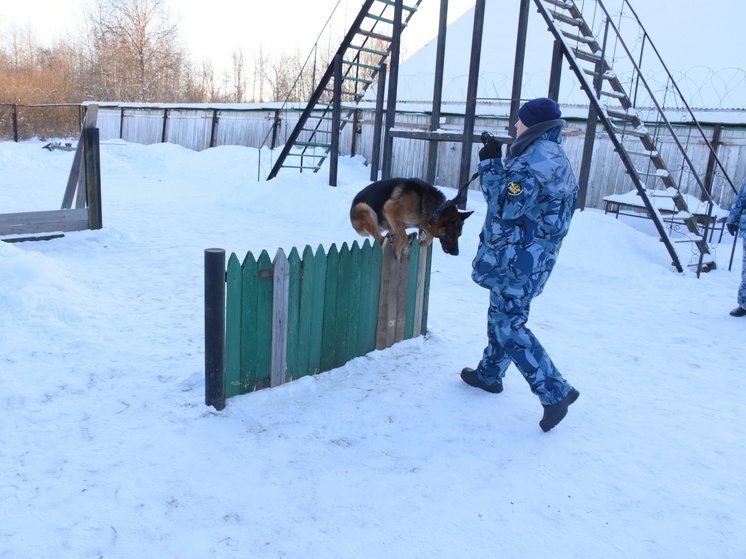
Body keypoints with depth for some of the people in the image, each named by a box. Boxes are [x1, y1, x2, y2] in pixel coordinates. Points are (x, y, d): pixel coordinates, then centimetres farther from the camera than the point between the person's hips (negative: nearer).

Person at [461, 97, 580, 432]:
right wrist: (497, 161, 8)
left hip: (517, 259, -11)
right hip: (534, 258, 11)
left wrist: (490, 163, -15)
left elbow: (504, 206, -24)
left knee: (509, 325, -5)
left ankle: (556, 392, -3)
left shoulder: (532, 162, -22)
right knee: (502, 315, 22)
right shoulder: (556, 159, 12)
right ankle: (489, 374, 37)